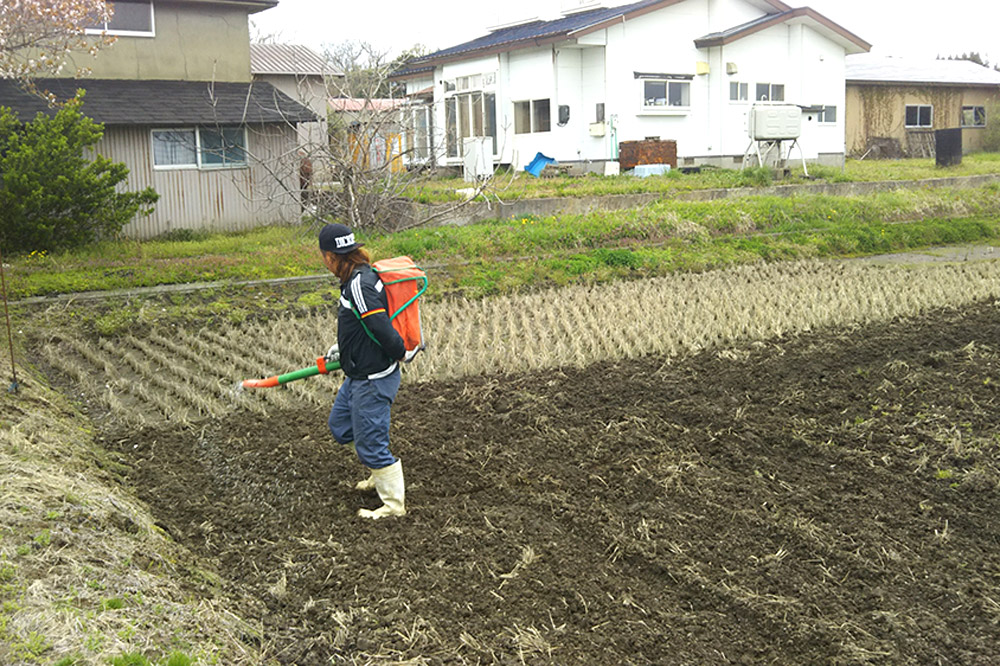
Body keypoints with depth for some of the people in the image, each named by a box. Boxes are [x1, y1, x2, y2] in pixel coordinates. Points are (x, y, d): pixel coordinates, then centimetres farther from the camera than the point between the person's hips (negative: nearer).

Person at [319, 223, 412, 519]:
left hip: (373, 379, -10)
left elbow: (381, 327, -29)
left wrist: (400, 353, -14)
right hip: (359, 375, 11)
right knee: (340, 425, 25)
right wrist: (343, 347, 21)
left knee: (370, 444, 0)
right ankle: (381, 472, 39)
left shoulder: (360, 284, -25)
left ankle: (394, 504, 15)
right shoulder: (360, 277, 7)